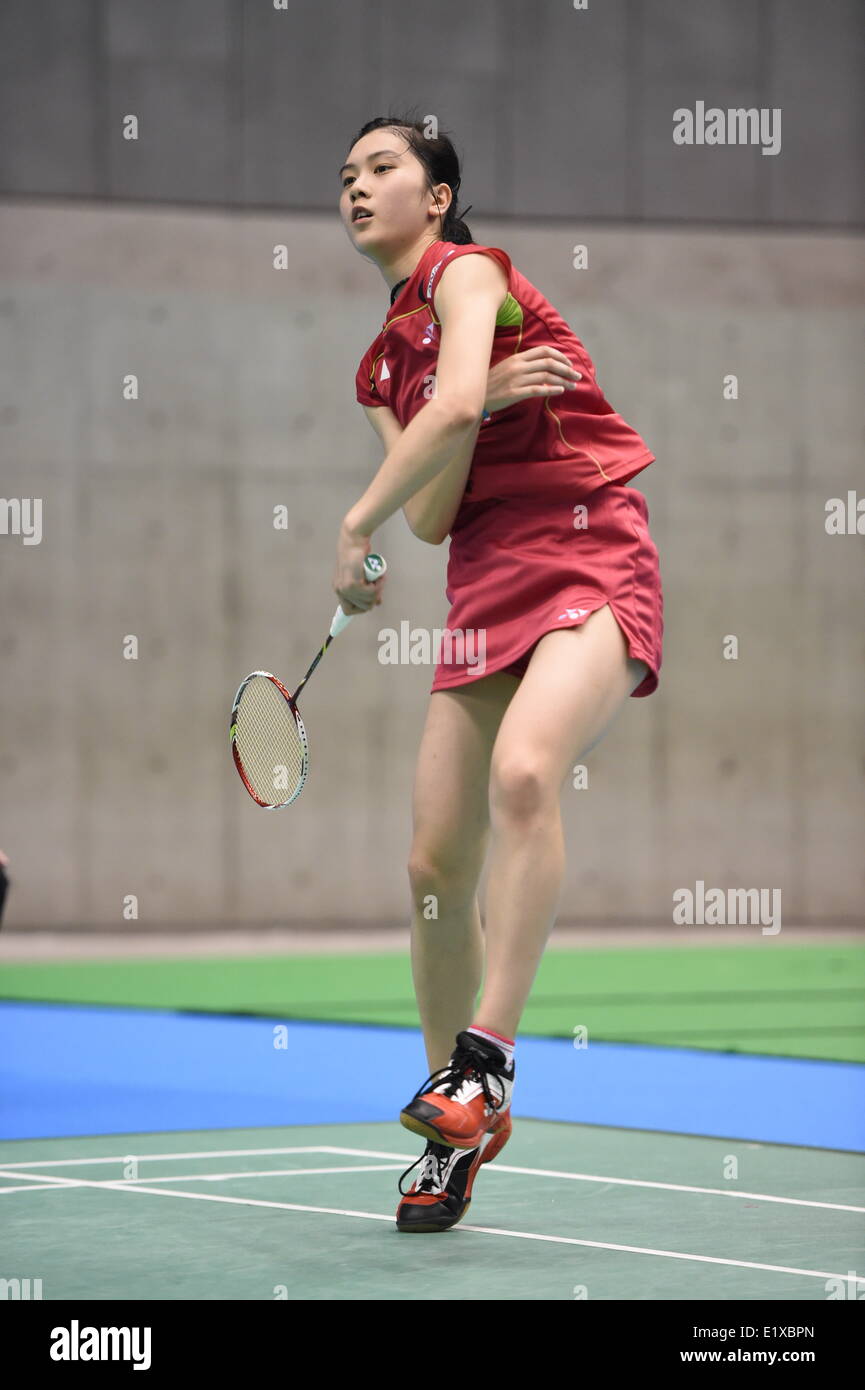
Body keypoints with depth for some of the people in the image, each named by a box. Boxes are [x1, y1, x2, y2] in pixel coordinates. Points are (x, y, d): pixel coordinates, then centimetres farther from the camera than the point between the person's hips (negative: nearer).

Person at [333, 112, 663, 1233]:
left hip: (588, 553, -7)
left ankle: (487, 1058, -32)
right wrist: (484, 402, -11)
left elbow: (456, 403, -21)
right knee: (437, 866, 0)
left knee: (523, 771, -34)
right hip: (485, 588, 7)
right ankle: (454, 1131, 13)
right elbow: (433, 516, 6)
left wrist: (354, 529, -11)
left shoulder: (467, 270, -2)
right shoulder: (380, 366, 19)